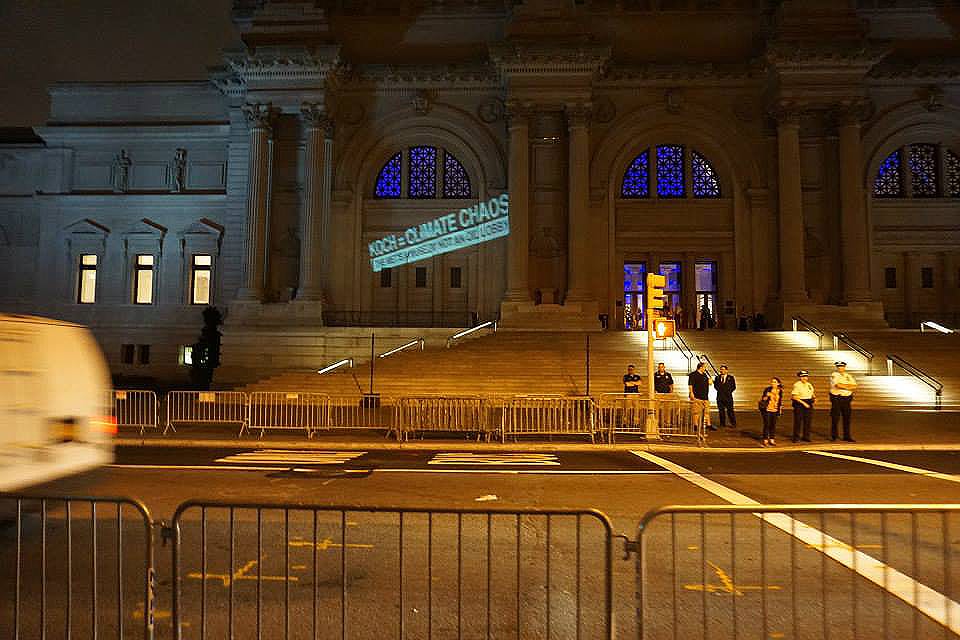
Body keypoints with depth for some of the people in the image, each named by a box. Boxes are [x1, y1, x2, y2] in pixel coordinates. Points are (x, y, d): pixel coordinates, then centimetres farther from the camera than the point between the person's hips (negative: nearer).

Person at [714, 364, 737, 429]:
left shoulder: (731, 378, 3)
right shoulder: (717, 378, 12)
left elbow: (734, 387, 2)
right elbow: (715, 385, 14)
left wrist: (728, 392, -5)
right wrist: (719, 390, 0)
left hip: (728, 397, -3)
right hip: (720, 397, 3)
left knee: (730, 411, -5)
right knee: (721, 411, 4)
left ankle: (733, 424, 3)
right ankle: (722, 424, 11)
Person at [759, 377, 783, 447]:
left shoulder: (780, 391, 5)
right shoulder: (767, 389, -8)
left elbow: (781, 401, 16)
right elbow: (762, 398, -4)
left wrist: (780, 409, 16)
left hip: (775, 411, 4)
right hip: (767, 410, -4)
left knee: (773, 425, 7)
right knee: (767, 425, -4)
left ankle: (772, 440, 19)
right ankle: (765, 440, 4)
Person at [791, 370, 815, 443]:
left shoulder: (809, 385, 12)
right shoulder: (797, 385, -9)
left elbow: (812, 393, 26)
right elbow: (794, 397, -15)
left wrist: (814, 398, 4)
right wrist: (803, 403, -20)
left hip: (809, 404, 6)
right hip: (799, 404, -6)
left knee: (808, 421, 7)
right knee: (798, 421, -3)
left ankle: (806, 437, 19)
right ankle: (796, 438, 5)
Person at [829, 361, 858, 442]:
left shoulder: (848, 376, 13)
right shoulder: (834, 375, -2)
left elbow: (854, 386, 0)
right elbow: (838, 385, -17)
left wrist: (843, 385, -12)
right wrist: (848, 386, -6)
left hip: (847, 399, 5)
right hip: (836, 399, -5)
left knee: (847, 418, 6)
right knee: (835, 418, -2)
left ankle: (847, 436, 13)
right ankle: (833, 436, 7)